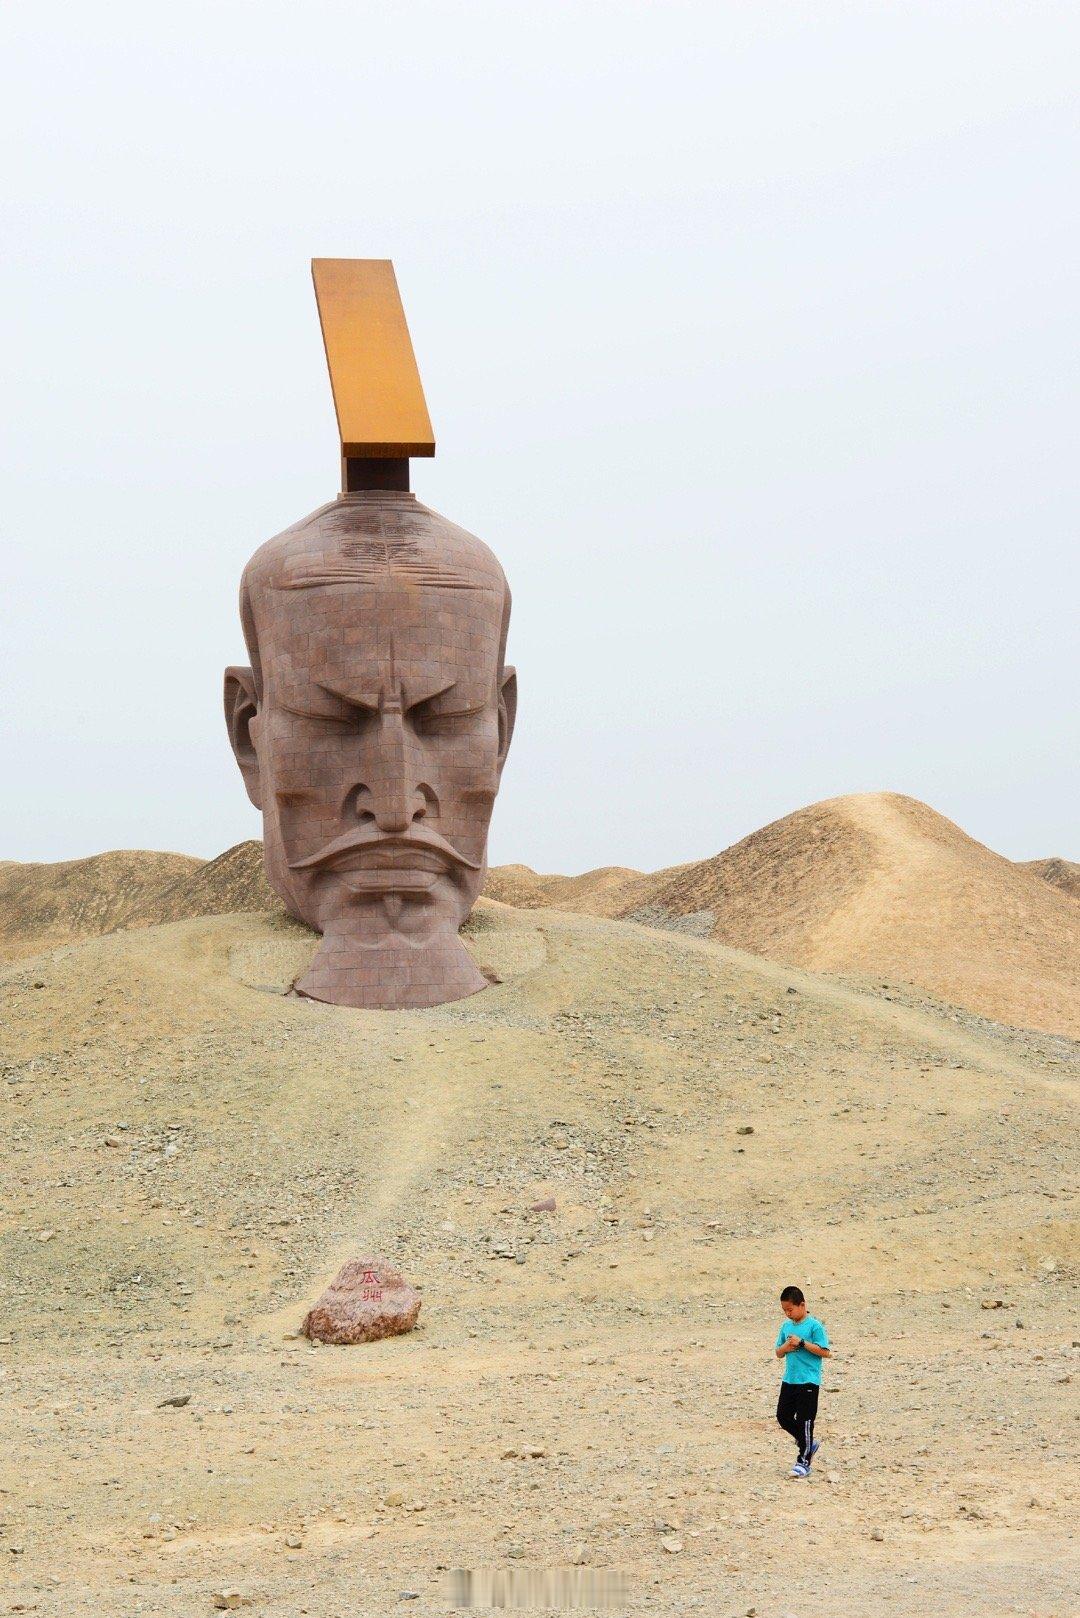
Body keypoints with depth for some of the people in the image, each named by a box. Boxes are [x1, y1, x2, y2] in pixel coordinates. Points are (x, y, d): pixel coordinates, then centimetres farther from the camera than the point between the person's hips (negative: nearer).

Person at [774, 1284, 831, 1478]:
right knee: (783, 1416, 8)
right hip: (789, 1380, 7)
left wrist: (802, 1343, -19)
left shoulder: (814, 1326, -10)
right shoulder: (786, 1326, 10)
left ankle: (804, 1462, 6)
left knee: (804, 1420, -4)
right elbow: (778, 1353, 16)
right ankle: (809, 1444, 28)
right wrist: (785, 1347, -8)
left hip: (808, 1382, -7)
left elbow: (825, 1352, -14)